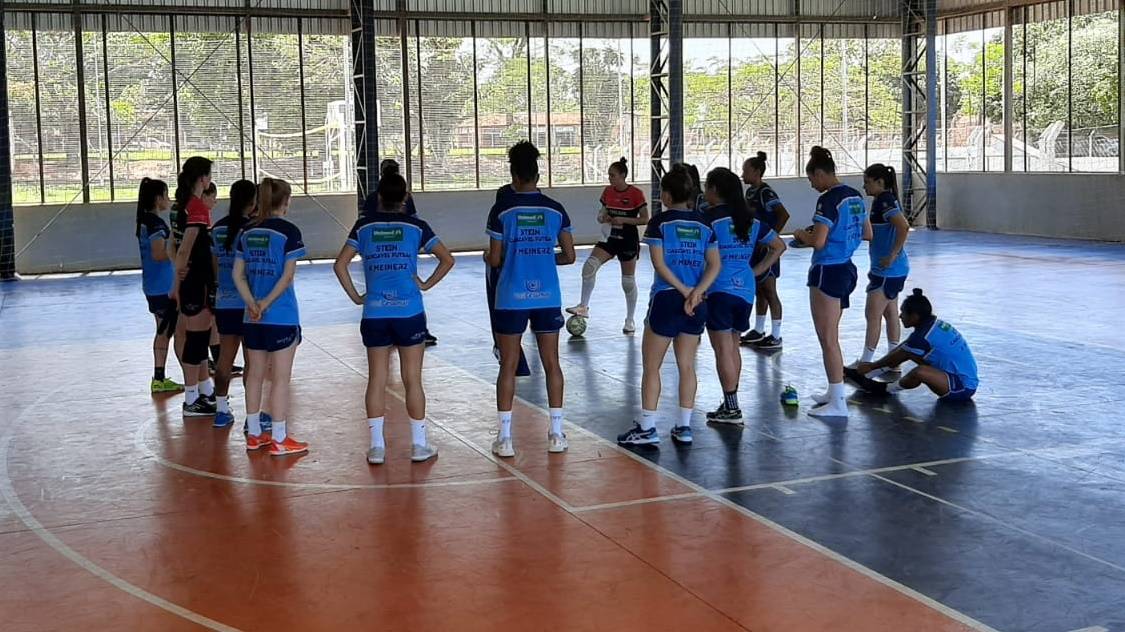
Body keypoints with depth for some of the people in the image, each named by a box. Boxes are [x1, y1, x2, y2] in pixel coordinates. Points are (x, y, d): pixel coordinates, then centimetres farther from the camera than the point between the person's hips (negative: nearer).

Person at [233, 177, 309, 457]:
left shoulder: (247, 232, 8)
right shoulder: (288, 231, -9)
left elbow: (238, 274, 5)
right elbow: (287, 275, -16)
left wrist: (252, 304, -4)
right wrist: (266, 303, -12)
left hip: (252, 318, 6)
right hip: (281, 317, -6)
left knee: (255, 374, 14)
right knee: (280, 378, 0)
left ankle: (254, 434, 22)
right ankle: (279, 440, 4)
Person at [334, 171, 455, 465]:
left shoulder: (364, 226, 4)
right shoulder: (415, 226, 0)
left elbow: (340, 265, 0)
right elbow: (447, 259, -2)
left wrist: (356, 297, 5)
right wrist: (426, 284, 4)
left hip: (374, 313, 2)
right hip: (409, 313, -1)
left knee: (376, 380, 7)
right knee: (412, 380, 5)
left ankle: (377, 446, 10)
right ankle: (419, 445, 11)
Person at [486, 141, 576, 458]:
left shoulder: (502, 210, -6)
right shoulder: (555, 210, 2)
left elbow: (494, 259, -5)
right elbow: (569, 256, 5)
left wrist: (494, 257, 17)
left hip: (511, 298, -2)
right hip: (548, 297, 2)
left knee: (508, 366, 4)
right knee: (551, 363, 11)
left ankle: (504, 438, 5)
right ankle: (556, 433, 14)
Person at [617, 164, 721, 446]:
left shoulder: (660, 222, -5)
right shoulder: (704, 224, 9)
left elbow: (659, 264, -12)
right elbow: (715, 265, 1)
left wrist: (685, 292, -11)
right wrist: (696, 292, -10)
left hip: (666, 298, -5)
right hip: (696, 304, 5)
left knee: (651, 366, 5)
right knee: (687, 366, 12)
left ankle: (647, 427, 4)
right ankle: (684, 427, 14)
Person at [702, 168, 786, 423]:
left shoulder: (709, 218, -8)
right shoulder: (750, 219, 12)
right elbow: (779, 246, 18)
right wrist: (757, 270, 15)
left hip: (719, 289, -7)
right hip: (746, 290, 7)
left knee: (723, 349, -1)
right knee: (733, 347, 16)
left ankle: (731, 408, 0)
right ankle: (731, 402, 22)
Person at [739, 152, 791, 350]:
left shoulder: (766, 193, -17)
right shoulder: (750, 192, 9)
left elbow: (784, 215, -27)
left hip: (766, 248, -9)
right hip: (754, 248, 9)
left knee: (770, 292, -2)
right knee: (760, 291, 17)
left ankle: (775, 337, 4)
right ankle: (758, 331, 27)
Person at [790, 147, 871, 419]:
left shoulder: (828, 199, -18)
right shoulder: (854, 196, 9)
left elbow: (818, 242, -23)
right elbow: (867, 234, 17)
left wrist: (801, 234, -4)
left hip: (828, 272, -9)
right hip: (847, 268, 9)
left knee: (828, 339, -2)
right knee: (831, 336, 20)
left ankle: (838, 403, 2)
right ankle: (835, 392, 29)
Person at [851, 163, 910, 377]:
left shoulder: (884, 202, -17)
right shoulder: (882, 201, 13)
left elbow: (904, 227, -28)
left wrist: (892, 256, -25)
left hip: (888, 270, -10)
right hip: (891, 270, 10)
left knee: (873, 314, -3)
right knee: (890, 313, 13)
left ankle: (865, 363, 4)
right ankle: (892, 363, 19)